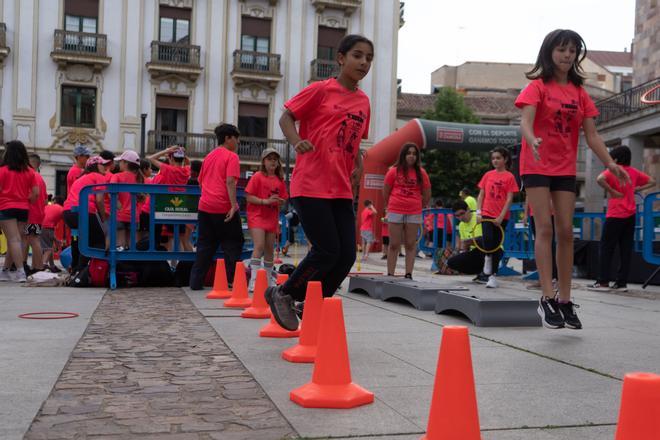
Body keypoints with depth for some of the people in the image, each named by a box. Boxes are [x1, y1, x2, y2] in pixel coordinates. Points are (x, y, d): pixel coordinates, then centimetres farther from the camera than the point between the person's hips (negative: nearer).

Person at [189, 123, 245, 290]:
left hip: (204, 207, 7)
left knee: (204, 245, 10)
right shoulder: (231, 156, -5)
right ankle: (233, 281, 3)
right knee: (232, 245, 4)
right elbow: (230, 181, -17)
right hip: (223, 208, -7)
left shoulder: (209, 156, 17)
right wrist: (233, 205, -21)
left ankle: (196, 281, 8)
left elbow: (200, 181, 24)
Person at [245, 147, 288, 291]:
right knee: (259, 246, -18)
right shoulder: (257, 176, -5)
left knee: (270, 249, 10)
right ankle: (254, 280, -17)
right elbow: (248, 197, -11)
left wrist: (279, 201, -6)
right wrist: (265, 201, -20)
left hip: (272, 218, 5)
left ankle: (268, 280, 23)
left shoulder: (279, 180, 9)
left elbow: (283, 200, 16)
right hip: (257, 216, -5)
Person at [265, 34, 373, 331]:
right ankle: (282, 294, 15)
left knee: (346, 255, 1)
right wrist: (297, 142, -21)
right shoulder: (321, 90, -4)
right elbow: (286, 118, -1)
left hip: (341, 190, 7)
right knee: (327, 251, -9)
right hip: (310, 186, -6)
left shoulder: (363, 101, 13)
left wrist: (358, 167, 5)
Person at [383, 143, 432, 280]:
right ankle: (390, 275, 4)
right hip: (395, 212, -1)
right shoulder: (394, 171, 1)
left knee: (411, 245, 3)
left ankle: (408, 275, 6)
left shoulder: (421, 173, 4)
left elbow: (427, 195, 11)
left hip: (414, 213, 1)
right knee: (394, 245, 1)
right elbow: (385, 193, 8)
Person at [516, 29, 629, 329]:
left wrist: (609, 163, -3)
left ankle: (565, 300, 8)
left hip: (565, 168, 5)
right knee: (545, 228, -12)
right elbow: (525, 121, -20)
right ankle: (547, 298, -11)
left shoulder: (579, 92, 9)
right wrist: (532, 140, -41)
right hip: (536, 166, -5)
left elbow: (591, 134, 8)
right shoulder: (538, 86, -4)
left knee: (566, 231, 2)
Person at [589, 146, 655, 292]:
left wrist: (611, 191, -17)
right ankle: (622, 282, 8)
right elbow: (652, 182, 18)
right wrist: (636, 189, 9)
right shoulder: (634, 172, 9)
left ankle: (603, 282, -1)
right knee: (626, 249, 6)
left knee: (606, 248, 0)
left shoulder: (613, 170, -8)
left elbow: (600, 179, -28)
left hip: (615, 215, -6)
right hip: (630, 215, 6)